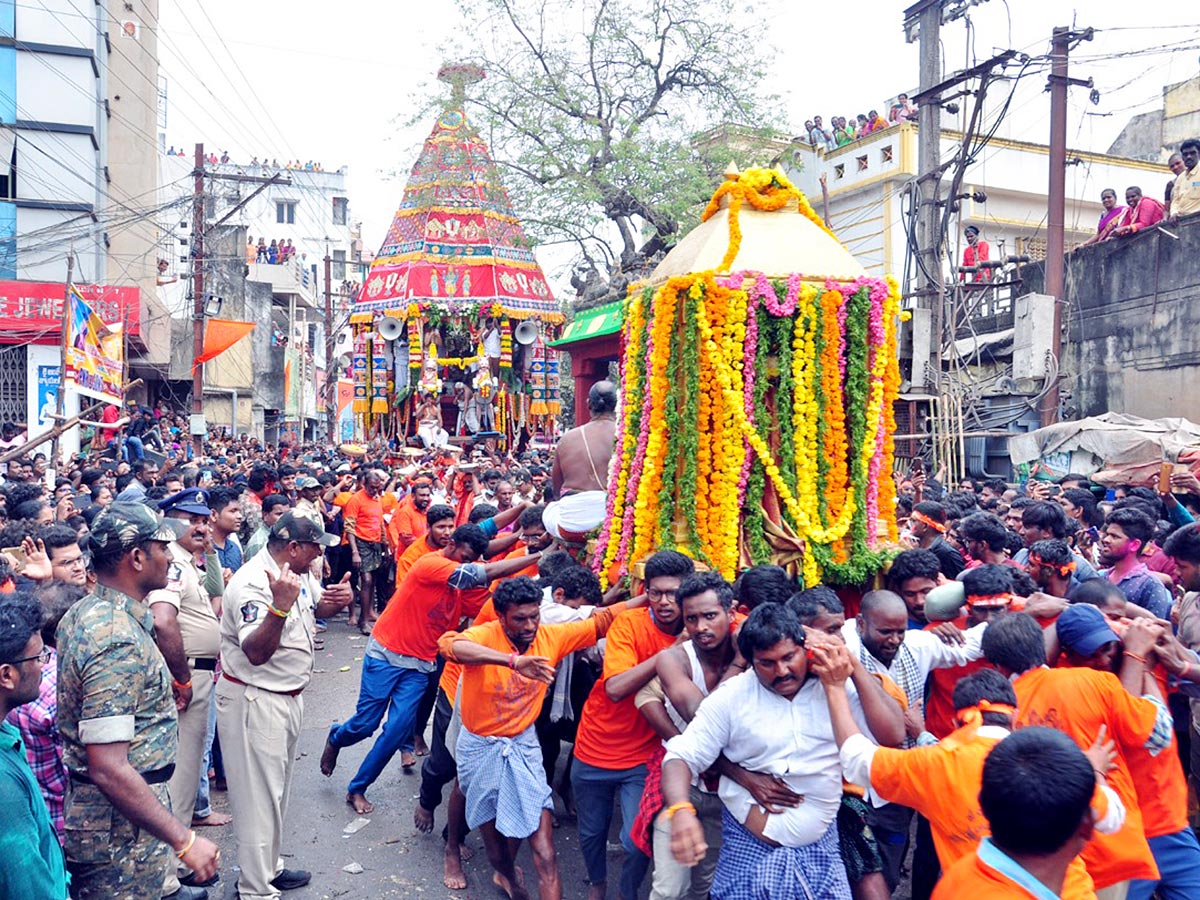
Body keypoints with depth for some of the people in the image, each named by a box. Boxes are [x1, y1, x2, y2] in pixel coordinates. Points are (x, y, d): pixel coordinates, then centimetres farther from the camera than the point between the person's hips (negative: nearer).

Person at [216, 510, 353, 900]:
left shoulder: (298, 571, 1)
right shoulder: (252, 583, -26)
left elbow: (319, 606, 15)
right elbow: (257, 653, -34)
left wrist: (338, 599, -8)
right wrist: (280, 606, -48)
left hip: (288, 697, 10)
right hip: (254, 702, -10)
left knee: (277, 789, 22)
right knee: (259, 797, 1)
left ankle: (269, 867, 39)